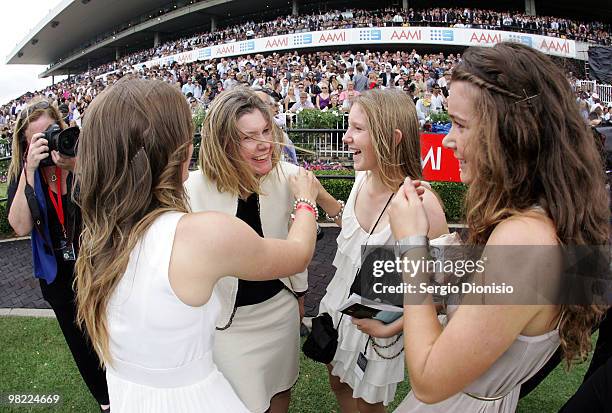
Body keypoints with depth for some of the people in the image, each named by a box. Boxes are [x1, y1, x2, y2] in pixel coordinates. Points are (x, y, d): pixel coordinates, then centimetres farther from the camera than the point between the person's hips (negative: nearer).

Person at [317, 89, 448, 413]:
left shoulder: (419, 202, -32)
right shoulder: (363, 179, -10)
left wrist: (391, 328, -22)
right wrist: (318, 196, 4)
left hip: (377, 323, -6)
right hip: (340, 304, 6)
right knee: (338, 384, 29)